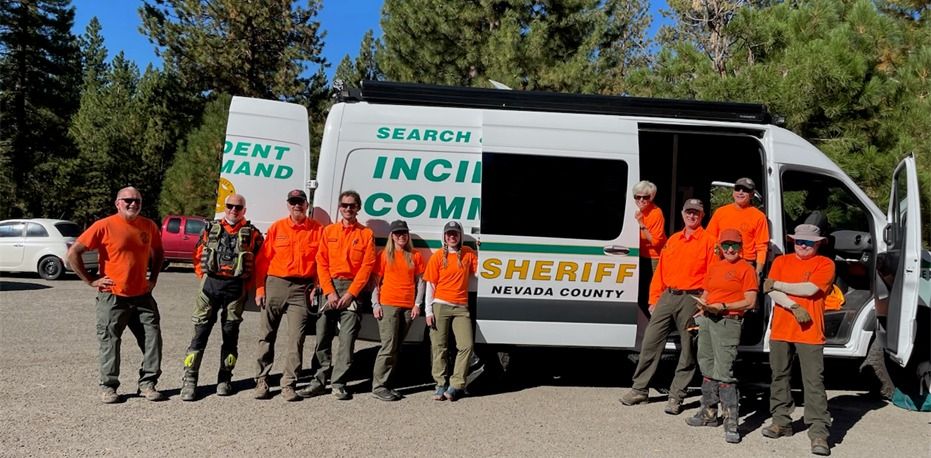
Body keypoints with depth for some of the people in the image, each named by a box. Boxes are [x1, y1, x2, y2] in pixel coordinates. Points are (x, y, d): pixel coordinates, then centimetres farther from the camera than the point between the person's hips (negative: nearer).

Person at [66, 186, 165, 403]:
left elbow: (158, 253, 22)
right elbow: (73, 253, -8)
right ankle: (108, 386, 17)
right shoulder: (104, 226, -10)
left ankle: (148, 383, 14)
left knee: (152, 337, 2)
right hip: (112, 297, -4)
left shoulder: (149, 226, 4)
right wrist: (91, 280, -8)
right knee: (109, 341, 4)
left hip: (142, 296, 4)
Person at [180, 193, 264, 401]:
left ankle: (224, 379, 19)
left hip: (236, 287, -1)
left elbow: (259, 263, 3)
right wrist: (204, 278, 2)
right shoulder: (210, 229, 11)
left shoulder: (252, 234, 5)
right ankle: (189, 381, 4)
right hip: (210, 283, 1)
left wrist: (246, 285, -3)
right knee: (200, 332, -1)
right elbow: (198, 257, 12)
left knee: (230, 334, 8)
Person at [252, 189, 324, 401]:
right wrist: (260, 289, -2)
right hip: (275, 284, 1)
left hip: (301, 288, -1)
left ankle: (288, 385, 6)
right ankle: (262, 380, 21)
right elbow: (263, 260, 4)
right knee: (266, 336, 8)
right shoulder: (276, 228, 6)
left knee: (296, 339, -2)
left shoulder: (317, 230, 4)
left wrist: (316, 288, -8)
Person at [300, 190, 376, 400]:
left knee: (347, 338, -3)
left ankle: (339, 383, 5)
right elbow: (321, 263, 5)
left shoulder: (366, 234, 4)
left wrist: (350, 293, -10)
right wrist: (329, 292, -6)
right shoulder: (329, 231, 11)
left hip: (352, 288, -2)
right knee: (322, 336, 0)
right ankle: (319, 381, 9)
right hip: (329, 287, 2)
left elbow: (367, 266, -2)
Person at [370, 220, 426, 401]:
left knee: (396, 348, 7)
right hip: (388, 306, -3)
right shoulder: (385, 255, 5)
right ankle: (378, 387, -5)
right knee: (389, 346, -10)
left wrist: (417, 304, 3)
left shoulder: (415, 256, 11)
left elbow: (420, 282, 12)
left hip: (408, 307, 3)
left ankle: (384, 383, 15)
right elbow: (376, 281, 4)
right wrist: (375, 304, -5)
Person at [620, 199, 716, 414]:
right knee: (650, 341, 3)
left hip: (691, 299, -5)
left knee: (688, 348, 2)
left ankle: (676, 396, 10)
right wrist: (654, 299, 10)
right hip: (667, 297, 5)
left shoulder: (708, 241, 1)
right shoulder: (672, 240, 17)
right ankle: (639, 389, 12)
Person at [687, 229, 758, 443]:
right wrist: (703, 304, 4)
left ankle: (731, 422, -10)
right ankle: (709, 413, 26)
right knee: (707, 367, 14)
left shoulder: (746, 269, -3)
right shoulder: (714, 267, 17)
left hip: (728, 321, -8)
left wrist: (722, 306, -16)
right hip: (707, 319, 8)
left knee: (724, 372, -13)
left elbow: (750, 302, -9)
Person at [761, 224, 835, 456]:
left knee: (814, 382, -5)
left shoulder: (825, 264, 2)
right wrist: (794, 307, -15)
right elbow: (771, 292, -2)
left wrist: (777, 284, -5)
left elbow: (809, 289, -14)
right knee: (779, 376, 12)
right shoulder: (781, 261, 11)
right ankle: (781, 421, 24)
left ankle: (819, 431, -3)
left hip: (810, 333, -4)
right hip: (780, 330, 4)